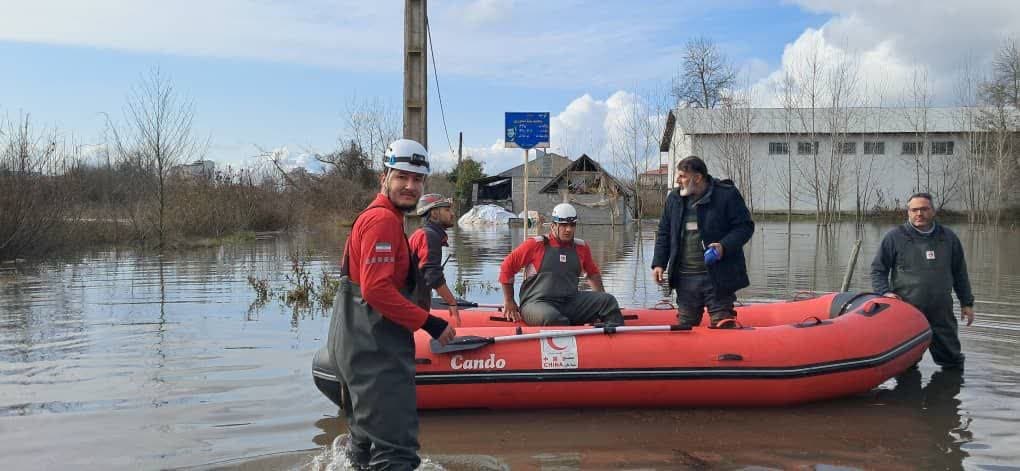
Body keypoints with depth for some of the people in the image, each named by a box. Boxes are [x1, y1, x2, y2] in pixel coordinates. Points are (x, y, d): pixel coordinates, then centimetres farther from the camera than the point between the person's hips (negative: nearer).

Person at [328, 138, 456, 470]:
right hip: (373, 348, -11)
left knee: (370, 437, 22)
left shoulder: (377, 217, 18)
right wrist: (428, 322, -18)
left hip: (362, 344, 11)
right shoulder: (384, 219, -15)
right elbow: (376, 289, -23)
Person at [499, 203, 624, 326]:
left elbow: (593, 273, 30)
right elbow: (506, 267, 3)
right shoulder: (535, 245, -1)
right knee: (553, 318, -40)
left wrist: (601, 300, 17)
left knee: (608, 300, -11)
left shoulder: (581, 247, 13)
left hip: (571, 302, 5)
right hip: (537, 303, -5)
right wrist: (509, 302, 2)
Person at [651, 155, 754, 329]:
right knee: (685, 326, 11)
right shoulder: (674, 198, 10)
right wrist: (659, 263, 6)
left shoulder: (727, 195, -6)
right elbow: (663, 233, 16)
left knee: (722, 325, -2)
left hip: (718, 277, -5)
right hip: (684, 278, 5)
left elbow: (745, 226, -4)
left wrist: (724, 246, -19)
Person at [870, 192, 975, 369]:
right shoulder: (895, 237, 0)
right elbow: (877, 270, 4)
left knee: (952, 360, 13)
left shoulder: (948, 238, 11)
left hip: (942, 313, 3)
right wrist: (884, 292, -12)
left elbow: (959, 273, 19)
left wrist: (967, 303, 17)